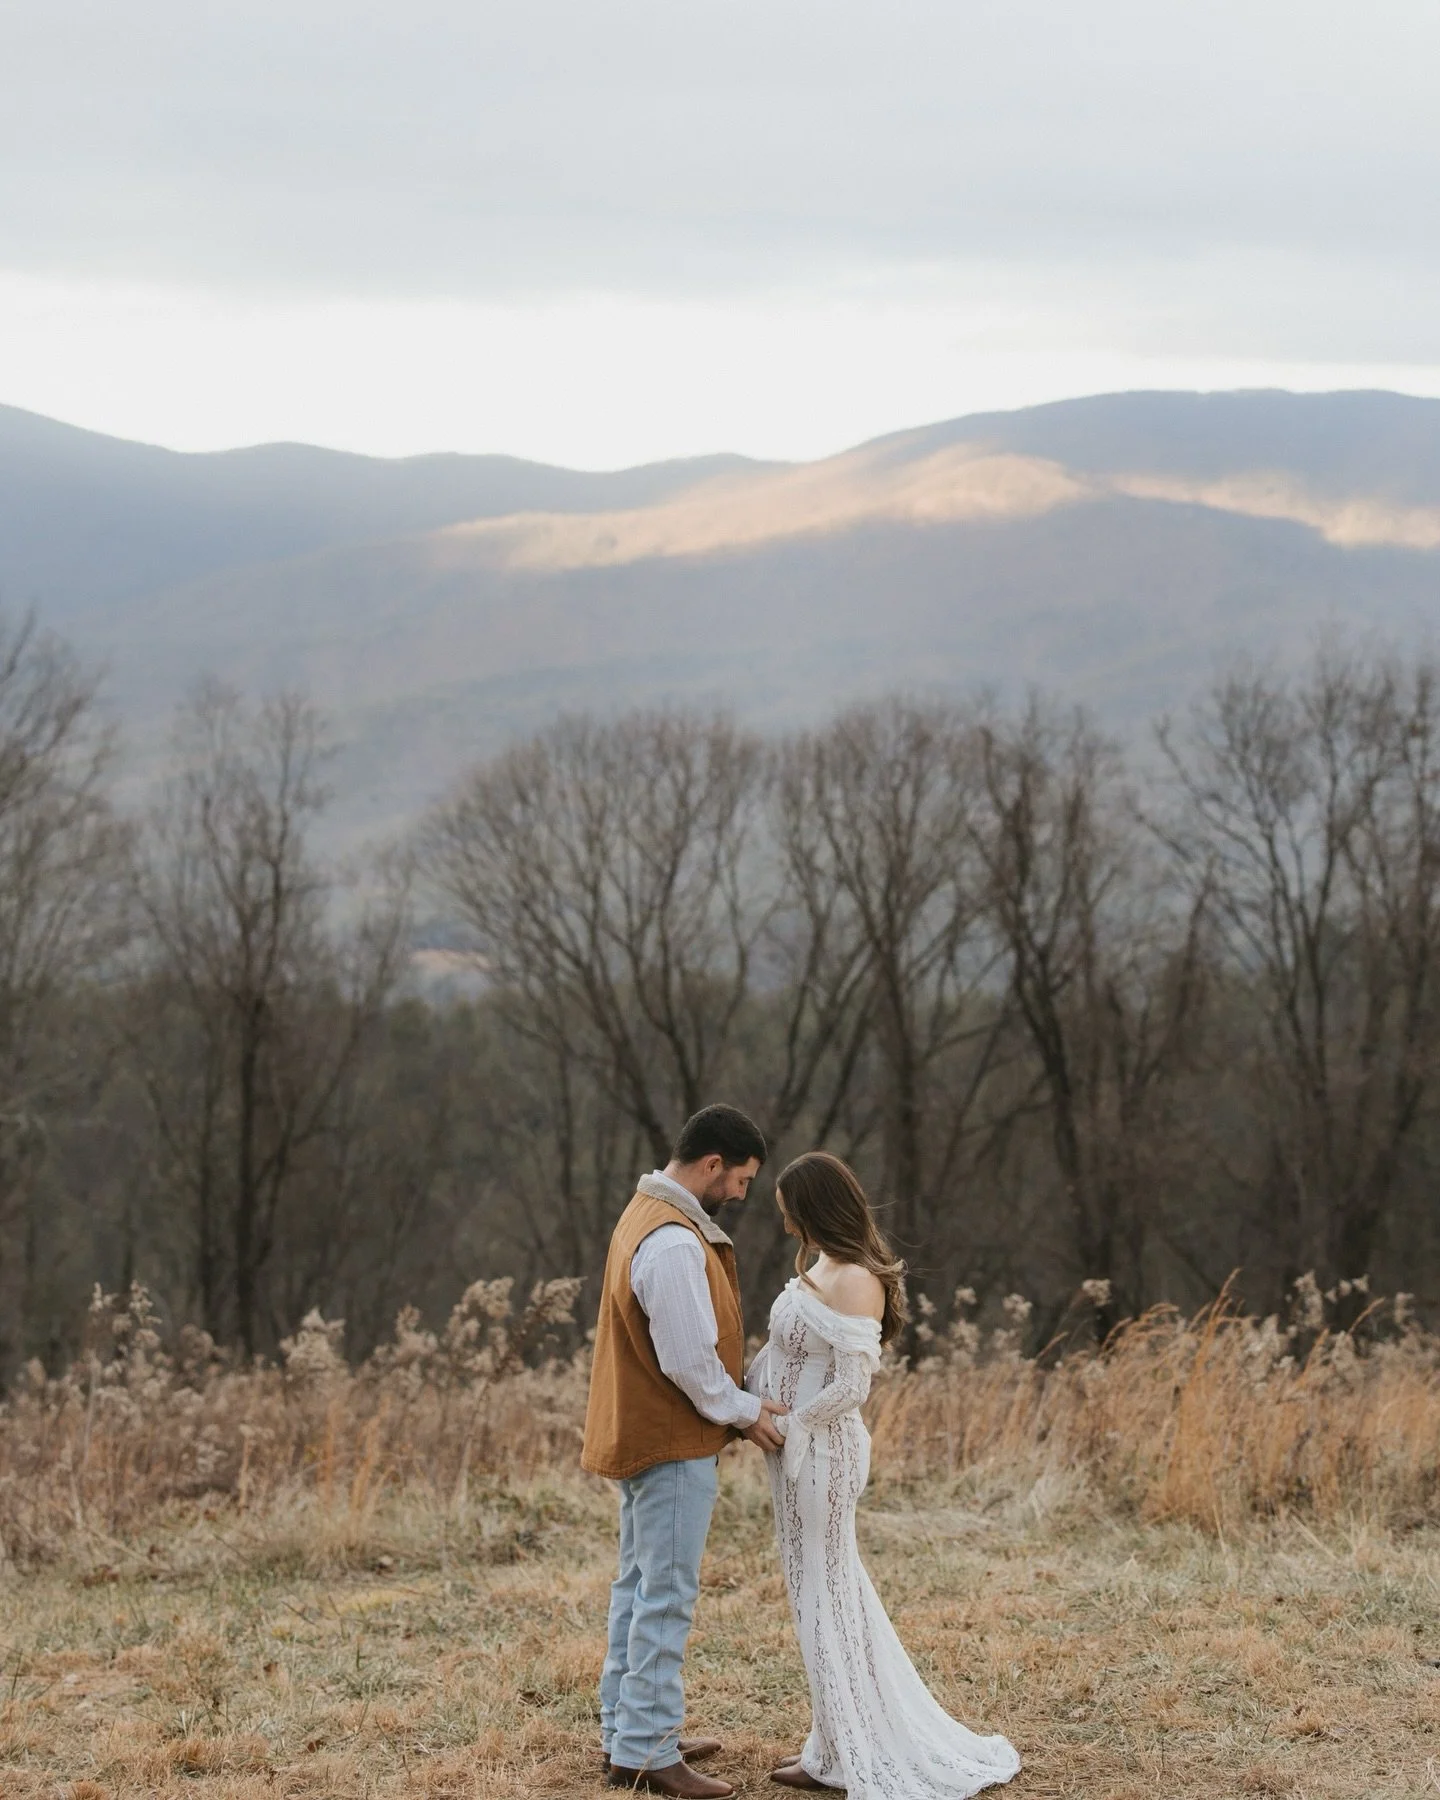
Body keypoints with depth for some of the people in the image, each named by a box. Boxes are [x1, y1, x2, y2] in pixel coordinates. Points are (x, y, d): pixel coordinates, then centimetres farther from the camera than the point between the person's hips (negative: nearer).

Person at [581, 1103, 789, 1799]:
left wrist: (737, 1398, 9)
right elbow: (689, 1360, -23)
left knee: (640, 1585, 17)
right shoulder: (675, 1244, -24)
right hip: (672, 1443, -11)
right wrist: (743, 1410, -8)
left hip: (637, 1431, 11)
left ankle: (626, 1729, 25)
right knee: (667, 1597, -5)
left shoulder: (647, 1214, 10)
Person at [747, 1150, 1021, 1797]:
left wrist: (788, 1425, -15)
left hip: (820, 1452, -9)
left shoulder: (854, 1282, -21)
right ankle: (839, 1738, 28)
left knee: (823, 1594, 2)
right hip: (797, 1452, 9)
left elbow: (849, 1387, -24)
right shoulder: (821, 1268, 7)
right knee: (831, 1589, 16)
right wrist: (751, 1397, 0)